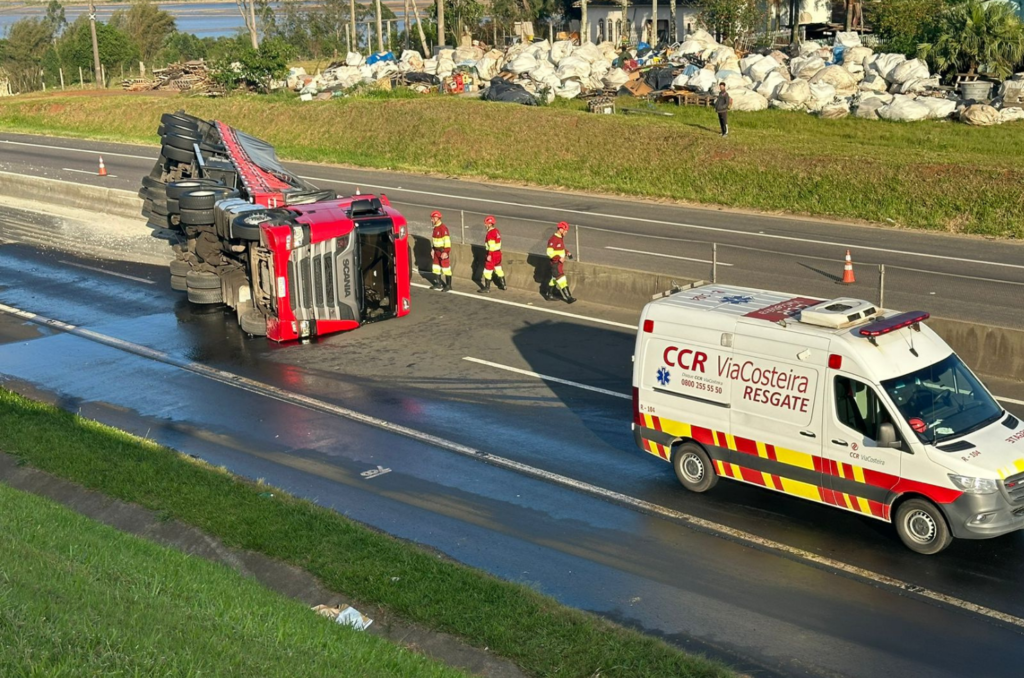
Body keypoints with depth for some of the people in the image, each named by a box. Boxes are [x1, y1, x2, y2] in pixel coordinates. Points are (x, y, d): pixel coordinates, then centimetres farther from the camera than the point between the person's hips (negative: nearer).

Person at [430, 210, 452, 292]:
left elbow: (447, 240, -24)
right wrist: (433, 249, 19)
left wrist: (445, 252, -27)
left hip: (443, 251, -10)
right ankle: (438, 283, 26)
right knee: (436, 266, 15)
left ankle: (448, 286, 4)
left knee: (446, 268, -3)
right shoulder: (435, 227, 9)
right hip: (437, 250, 10)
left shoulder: (443, 228, -21)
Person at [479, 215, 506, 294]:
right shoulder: (496, 230, 7)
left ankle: (487, 288, 6)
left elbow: (491, 246, -23)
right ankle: (503, 285, 29)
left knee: (488, 271, 0)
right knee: (498, 269, 21)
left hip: (492, 255, -9)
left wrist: (489, 255, -20)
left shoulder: (490, 233, -21)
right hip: (498, 253, 9)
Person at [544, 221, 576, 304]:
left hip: (560, 262, 10)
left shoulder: (561, 238, 10)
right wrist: (559, 258, -25)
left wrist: (567, 253, 8)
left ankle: (548, 295, 30)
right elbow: (550, 252, -24)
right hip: (556, 264, -10)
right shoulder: (553, 239, -21)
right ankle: (568, 298, -10)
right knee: (561, 280, -10)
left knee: (554, 279, 18)